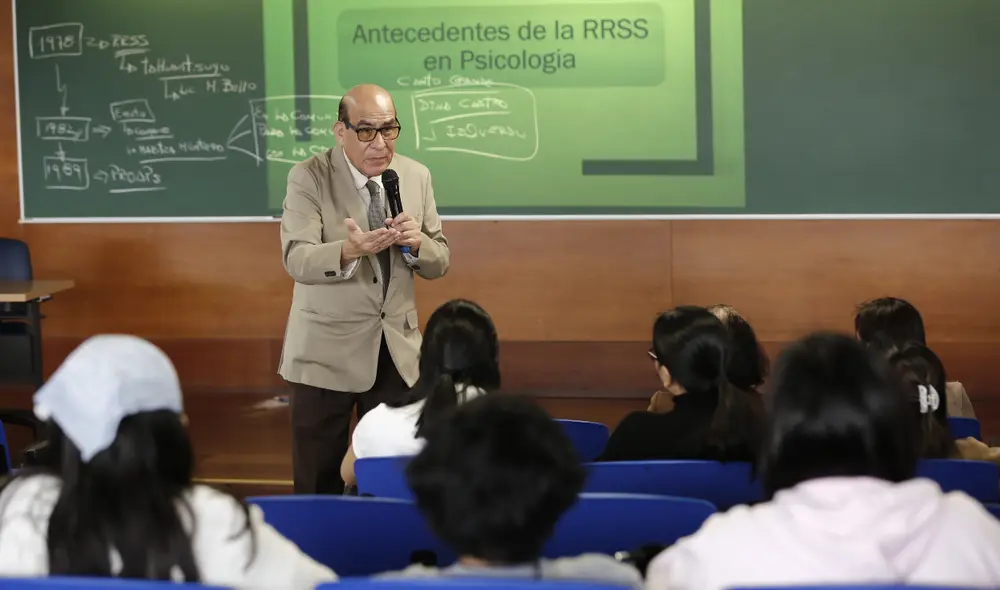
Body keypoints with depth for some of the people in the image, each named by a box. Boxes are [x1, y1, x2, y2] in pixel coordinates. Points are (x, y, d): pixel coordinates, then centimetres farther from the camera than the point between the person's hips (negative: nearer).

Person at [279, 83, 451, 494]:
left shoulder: (416, 177, 6)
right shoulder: (309, 178, -7)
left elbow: (440, 262, 8)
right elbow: (297, 259, -19)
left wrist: (417, 243, -16)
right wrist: (350, 250, -38)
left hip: (397, 349, 4)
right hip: (328, 351, -3)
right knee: (319, 482, 3)